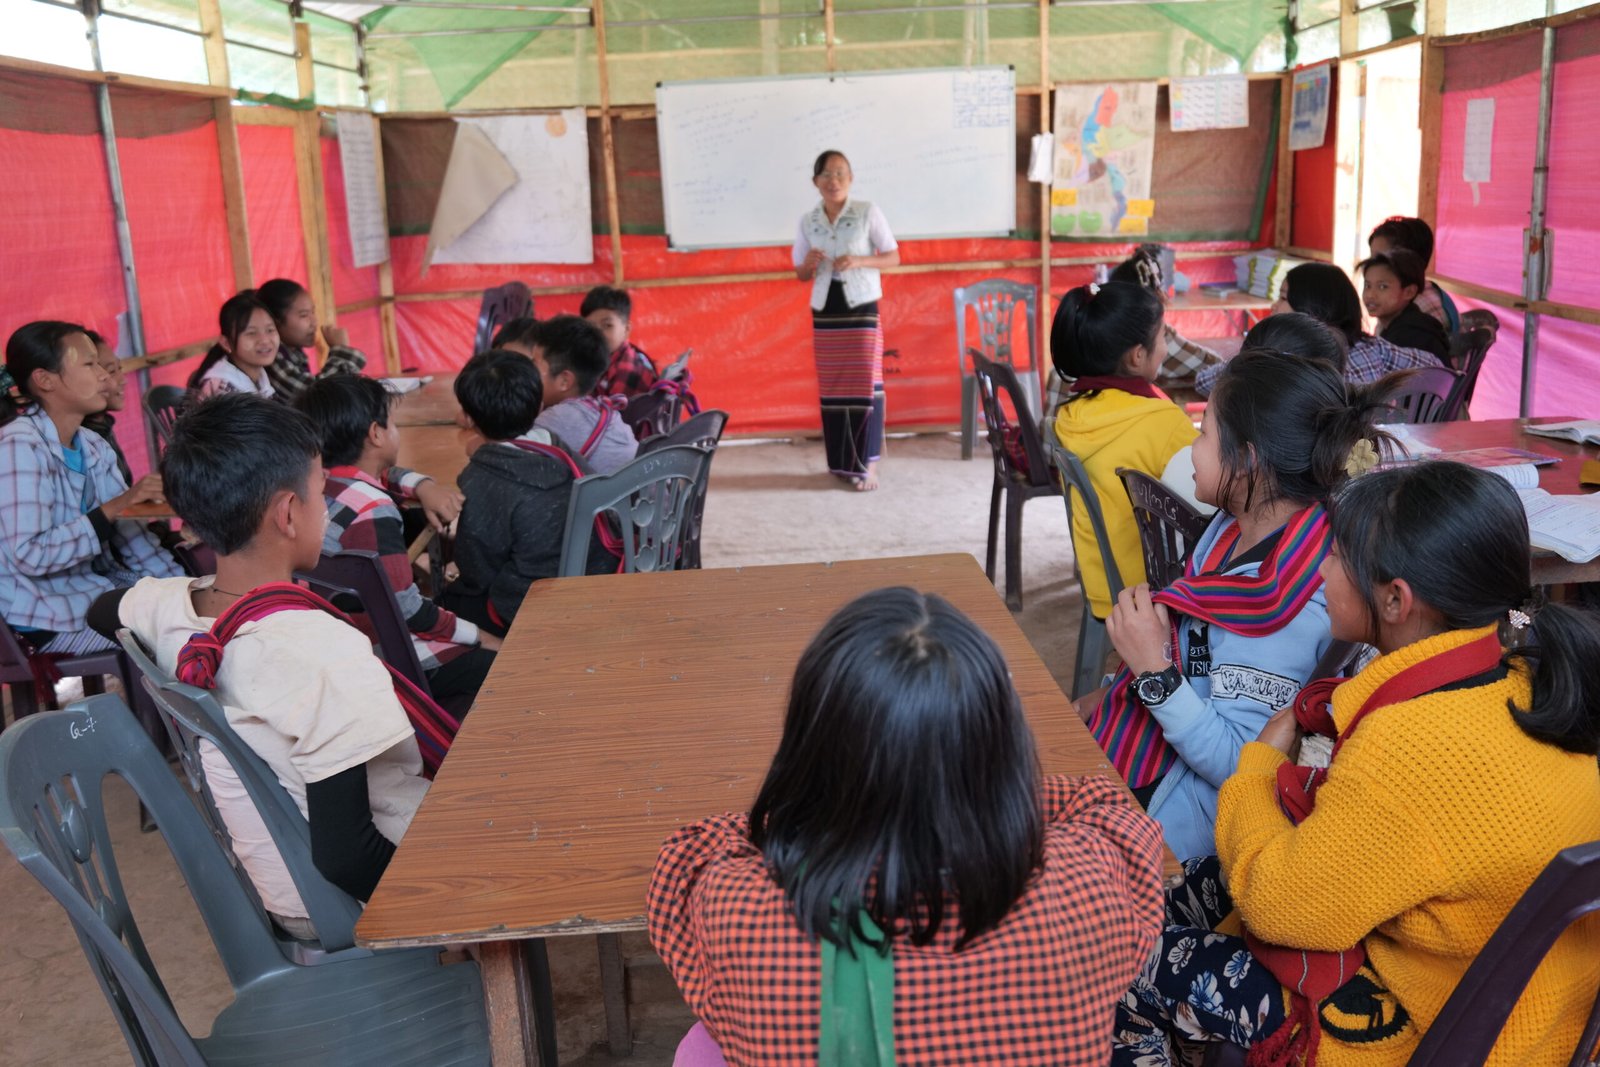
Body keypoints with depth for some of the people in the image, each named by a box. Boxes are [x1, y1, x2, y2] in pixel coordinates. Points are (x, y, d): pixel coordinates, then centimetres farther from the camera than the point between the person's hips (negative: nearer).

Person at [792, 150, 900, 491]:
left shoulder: (868, 212, -4)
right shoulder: (807, 222, 5)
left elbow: (893, 257, -1)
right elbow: (800, 274, 12)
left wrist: (860, 261, -17)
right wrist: (809, 264, -11)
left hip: (862, 308, -3)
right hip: (824, 311, 3)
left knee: (865, 384, -6)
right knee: (832, 386, 5)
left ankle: (868, 464, 0)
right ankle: (842, 462, 14)